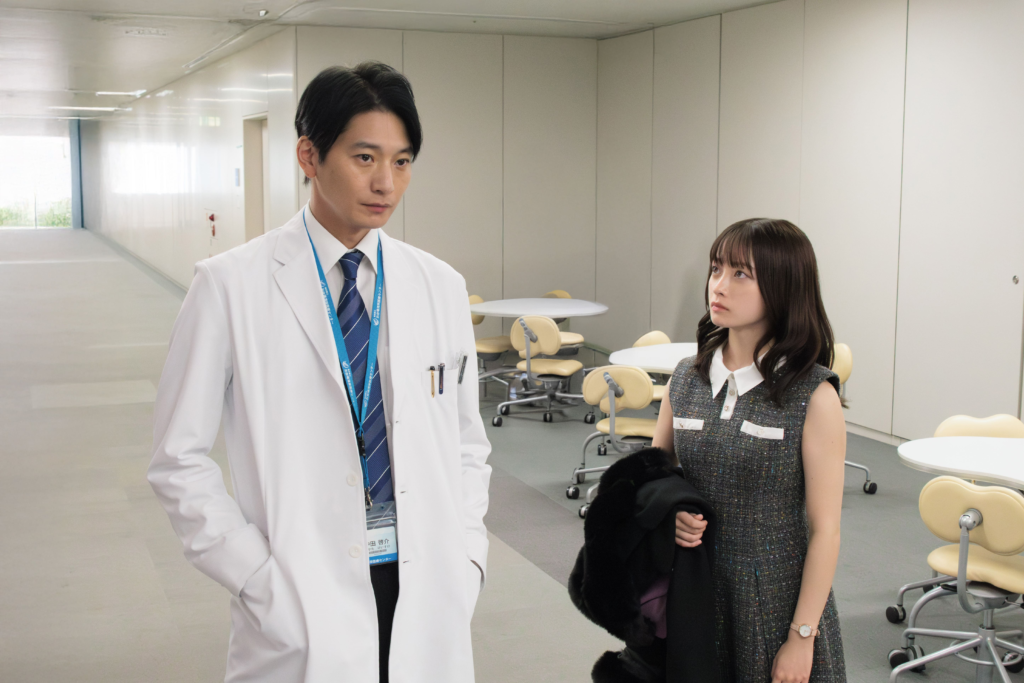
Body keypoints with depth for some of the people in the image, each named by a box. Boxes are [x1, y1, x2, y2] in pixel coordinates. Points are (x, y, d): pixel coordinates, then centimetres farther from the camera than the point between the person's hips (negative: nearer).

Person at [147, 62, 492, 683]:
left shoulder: (441, 287, 3)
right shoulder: (232, 286, -7)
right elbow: (180, 459, -4)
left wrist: (467, 561, 1)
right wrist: (259, 579, -10)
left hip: (428, 598, 3)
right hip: (300, 610, -3)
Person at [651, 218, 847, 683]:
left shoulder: (814, 396, -11)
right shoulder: (686, 379, 2)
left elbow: (824, 529, -10)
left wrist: (802, 636, -11)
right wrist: (668, 516, -8)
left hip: (777, 602, -4)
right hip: (694, 595, 4)